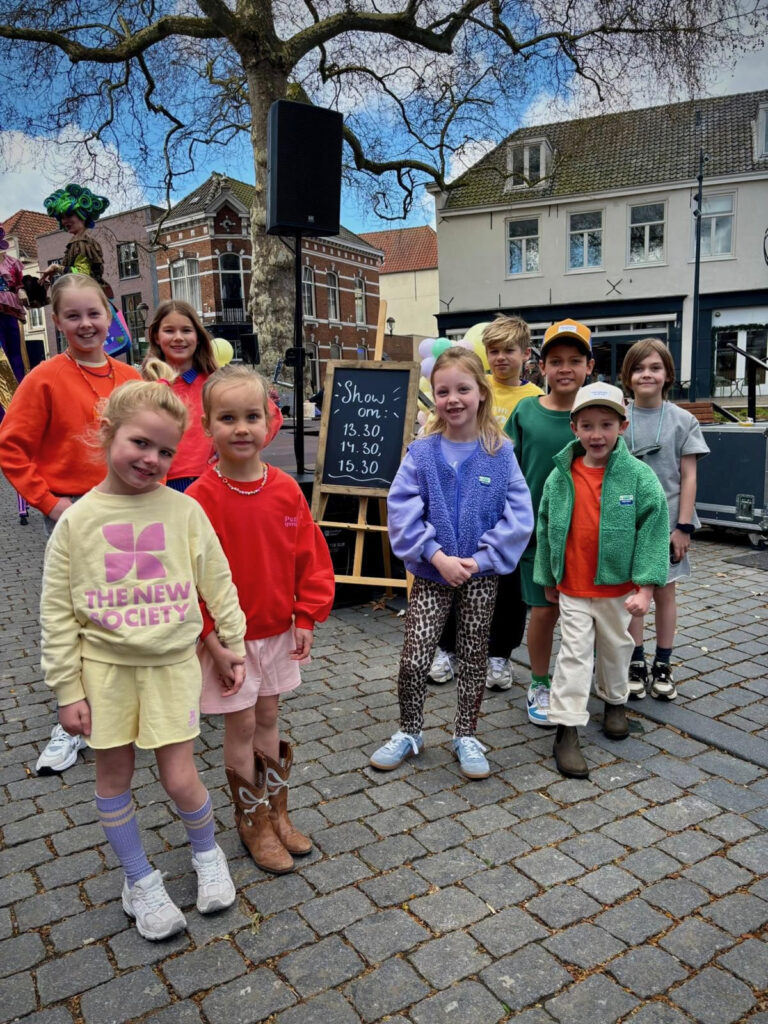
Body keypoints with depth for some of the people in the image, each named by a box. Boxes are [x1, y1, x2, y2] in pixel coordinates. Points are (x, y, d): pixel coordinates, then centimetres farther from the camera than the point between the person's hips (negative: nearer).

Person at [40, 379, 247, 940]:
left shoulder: (184, 510, -7)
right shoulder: (76, 521, -7)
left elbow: (219, 585, 1)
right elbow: (57, 614, -3)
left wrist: (234, 646, 4)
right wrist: (67, 689, -2)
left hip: (172, 663, -1)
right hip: (105, 666, 1)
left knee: (179, 778, 3)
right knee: (114, 777, 13)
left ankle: (207, 852, 35)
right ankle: (140, 879, 36)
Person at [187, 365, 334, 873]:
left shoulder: (287, 489, -5)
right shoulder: (201, 497, -16)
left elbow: (311, 556, 1)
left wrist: (307, 617, -1)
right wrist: (213, 639, -14)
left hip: (278, 630, 4)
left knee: (268, 719, 18)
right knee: (242, 726, 9)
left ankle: (277, 814, 35)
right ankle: (254, 825, 28)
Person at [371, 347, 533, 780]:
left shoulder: (500, 453, -6)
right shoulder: (422, 452, -6)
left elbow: (519, 515, -9)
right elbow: (402, 508, -11)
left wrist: (481, 558, -16)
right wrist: (437, 556, -18)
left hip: (481, 573, 0)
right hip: (432, 571, 0)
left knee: (474, 658, 12)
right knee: (413, 659, 0)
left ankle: (466, 736, 31)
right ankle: (410, 732, 25)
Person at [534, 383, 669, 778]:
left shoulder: (638, 475, -12)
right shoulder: (559, 477, -7)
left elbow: (653, 531, -11)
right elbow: (545, 530, 3)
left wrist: (645, 587, -15)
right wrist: (547, 580, 7)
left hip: (618, 587, 0)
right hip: (572, 588, 0)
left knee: (616, 647, 19)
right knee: (574, 654, 1)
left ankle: (615, 701, 45)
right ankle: (566, 729, 8)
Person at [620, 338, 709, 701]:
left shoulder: (683, 421, 0)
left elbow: (688, 477, -1)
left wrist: (683, 526, -7)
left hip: (666, 521, 0)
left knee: (664, 591, 9)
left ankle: (663, 665, 22)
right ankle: (636, 664, 21)